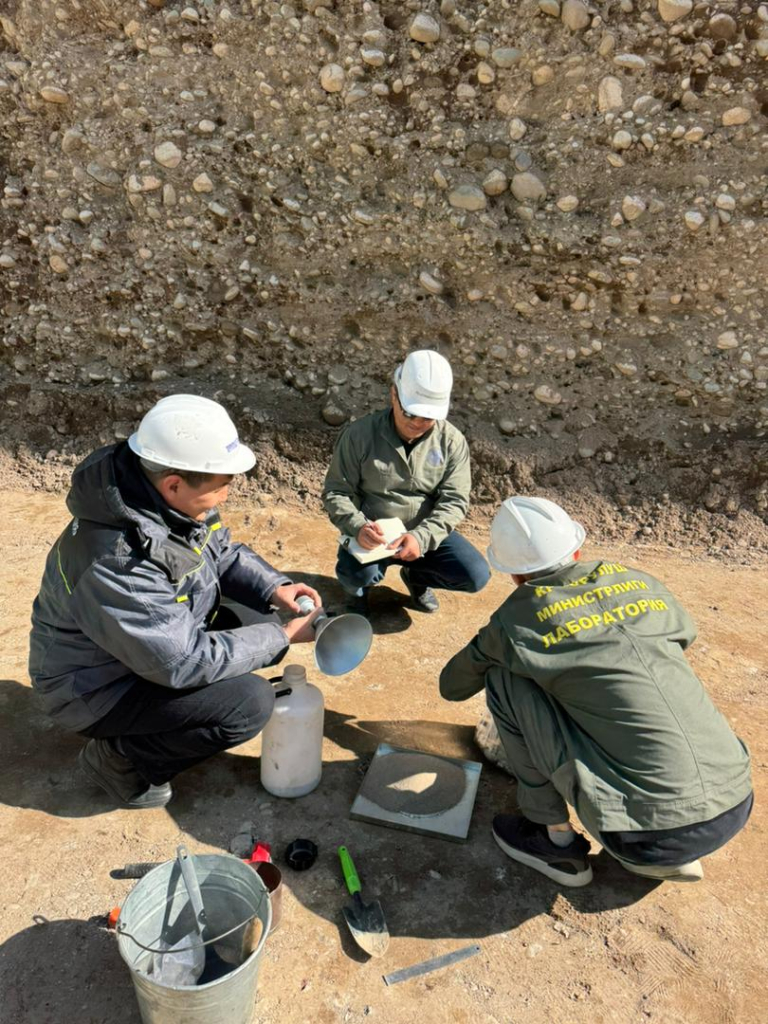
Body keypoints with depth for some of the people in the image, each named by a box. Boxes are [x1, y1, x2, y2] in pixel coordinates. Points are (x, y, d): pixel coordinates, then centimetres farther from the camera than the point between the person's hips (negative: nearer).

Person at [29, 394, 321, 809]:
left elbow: (224, 552, 4)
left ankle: (157, 718, 13)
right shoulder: (119, 561, -37)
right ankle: (118, 758, 2)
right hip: (98, 687, -8)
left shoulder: (169, 499, -13)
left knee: (257, 622, 0)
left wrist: (274, 586, -13)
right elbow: (183, 662, -31)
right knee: (250, 704, -22)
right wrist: (284, 636, -23)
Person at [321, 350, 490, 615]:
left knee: (476, 576, -15)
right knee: (357, 576, -33)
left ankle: (416, 575, 17)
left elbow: (454, 500, -10)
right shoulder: (361, 434, -15)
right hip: (372, 534, -2)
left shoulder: (452, 441, -9)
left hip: (425, 532, 3)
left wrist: (422, 537, -28)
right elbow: (335, 492, -10)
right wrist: (357, 526, -30)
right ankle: (360, 584, 9)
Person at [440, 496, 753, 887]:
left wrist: (490, 650, 35)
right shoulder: (639, 580, 7)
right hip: (737, 807, 6)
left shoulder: (517, 620, -5)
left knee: (504, 679, 3)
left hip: (651, 836, -5)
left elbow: (452, 685, 13)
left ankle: (556, 840, 16)